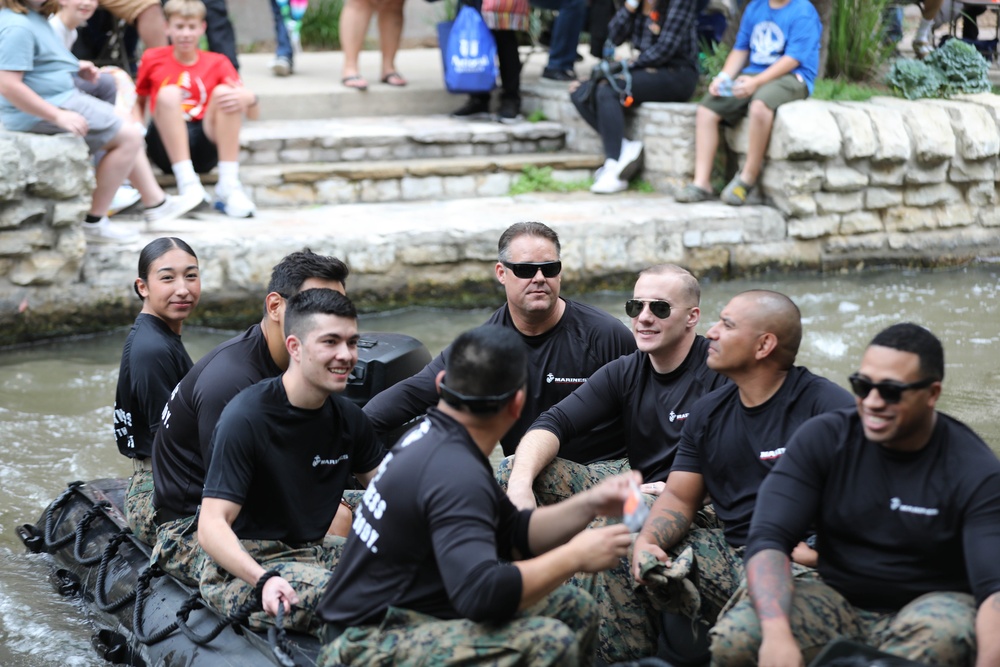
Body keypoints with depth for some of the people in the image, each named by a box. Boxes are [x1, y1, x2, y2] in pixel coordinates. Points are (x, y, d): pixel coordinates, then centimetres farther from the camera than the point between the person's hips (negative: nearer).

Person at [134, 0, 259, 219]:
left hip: (206, 146, 1)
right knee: (169, 93, -23)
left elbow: (253, 114, 0)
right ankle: (186, 182, -35)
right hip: (166, 147, 0)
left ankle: (229, 186, -30)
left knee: (224, 92, -20)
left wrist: (248, 99, -26)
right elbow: (139, 102, 20)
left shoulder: (217, 63, 7)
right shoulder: (153, 59, 9)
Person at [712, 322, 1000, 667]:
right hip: (839, 604, 2)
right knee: (732, 638, -26)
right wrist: (777, 634, -35)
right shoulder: (823, 438, -7)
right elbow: (767, 538, -16)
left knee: (941, 636, -39)